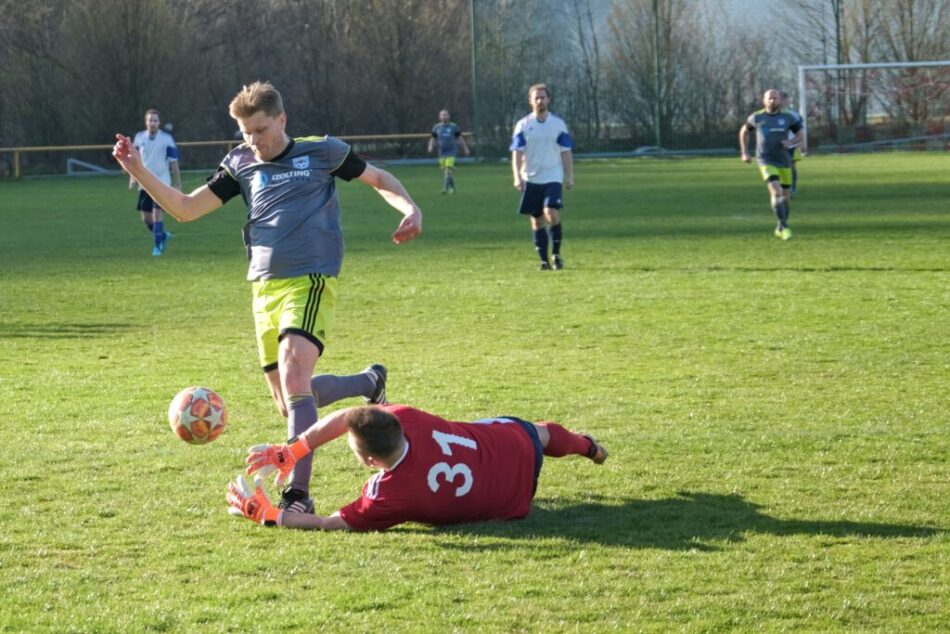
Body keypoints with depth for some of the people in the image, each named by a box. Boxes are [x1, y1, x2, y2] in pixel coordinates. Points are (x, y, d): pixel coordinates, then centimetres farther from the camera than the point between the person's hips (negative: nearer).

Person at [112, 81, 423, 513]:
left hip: (310, 281, -6)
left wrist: (410, 209, -6)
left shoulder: (321, 152, 3)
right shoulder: (241, 165, 12)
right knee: (286, 401, 7)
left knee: (293, 380, -24)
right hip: (264, 287, 6)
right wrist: (137, 172, -1)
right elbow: (185, 209, 10)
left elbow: (380, 180, 13)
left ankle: (298, 492, -29)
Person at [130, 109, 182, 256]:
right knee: (146, 218, 5)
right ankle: (163, 235, 31)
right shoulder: (139, 138, 3)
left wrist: (177, 184, -2)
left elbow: (174, 162, -2)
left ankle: (158, 245, -6)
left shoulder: (166, 139, -6)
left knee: (157, 212, -16)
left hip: (161, 182, -4)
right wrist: (132, 177, 7)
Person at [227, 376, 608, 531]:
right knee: (539, 434, 42)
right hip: (514, 439, 4)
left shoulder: (390, 496, -43)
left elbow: (330, 524, -34)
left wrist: (267, 514, -31)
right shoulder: (407, 419, -32)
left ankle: (586, 446, 66)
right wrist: (289, 453, -24)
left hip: (515, 496, -4)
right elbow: (344, 417, -19)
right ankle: (587, 446, 77)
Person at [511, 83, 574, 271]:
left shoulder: (558, 124, 2)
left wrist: (569, 176, 2)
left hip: (553, 178, -2)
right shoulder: (523, 125, 2)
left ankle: (556, 254, -4)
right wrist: (517, 177, -13)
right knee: (537, 220, 4)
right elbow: (517, 153, -1)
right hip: (531, 179, 2)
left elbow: (566, 152, 6)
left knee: (551, 213, -20)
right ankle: (544, 260, 13)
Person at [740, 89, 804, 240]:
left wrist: (790, 142, -15)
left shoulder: (787, 117, -2)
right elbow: (744, 131, 15)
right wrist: (745, 153, 8)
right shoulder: (757, 117, -2)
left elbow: (800, 135, 7)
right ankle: (784, 227, -21)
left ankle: (780, 228, 29)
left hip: (784, 161, 3)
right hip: (766, 161, -3)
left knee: (784, 196, 11)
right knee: (776, 192, -22)